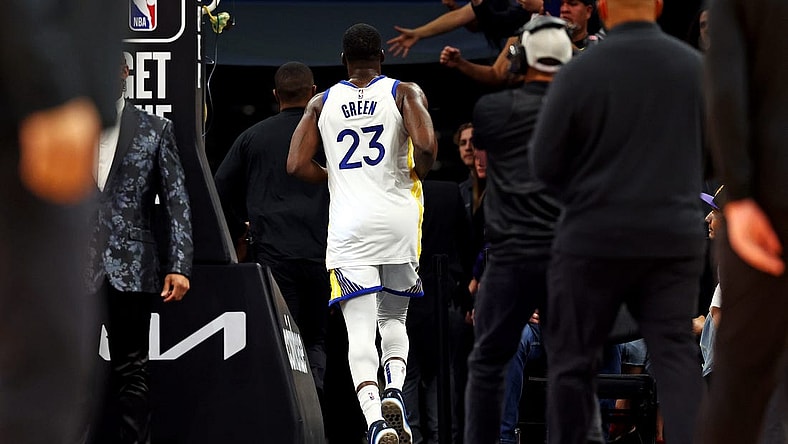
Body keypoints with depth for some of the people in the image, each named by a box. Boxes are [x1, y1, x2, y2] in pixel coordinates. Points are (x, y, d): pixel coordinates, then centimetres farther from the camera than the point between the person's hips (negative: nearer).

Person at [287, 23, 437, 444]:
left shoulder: (322, 103, 9)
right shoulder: (405, 92, 3)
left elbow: (297, 165, 1)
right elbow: (426, 145, -14)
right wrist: (418, 173, 7)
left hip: (348, 225, 0)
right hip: (398, 220, 0)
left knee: (359, 330, -4)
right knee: (394, 318, 19)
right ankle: (394, 390, -8)